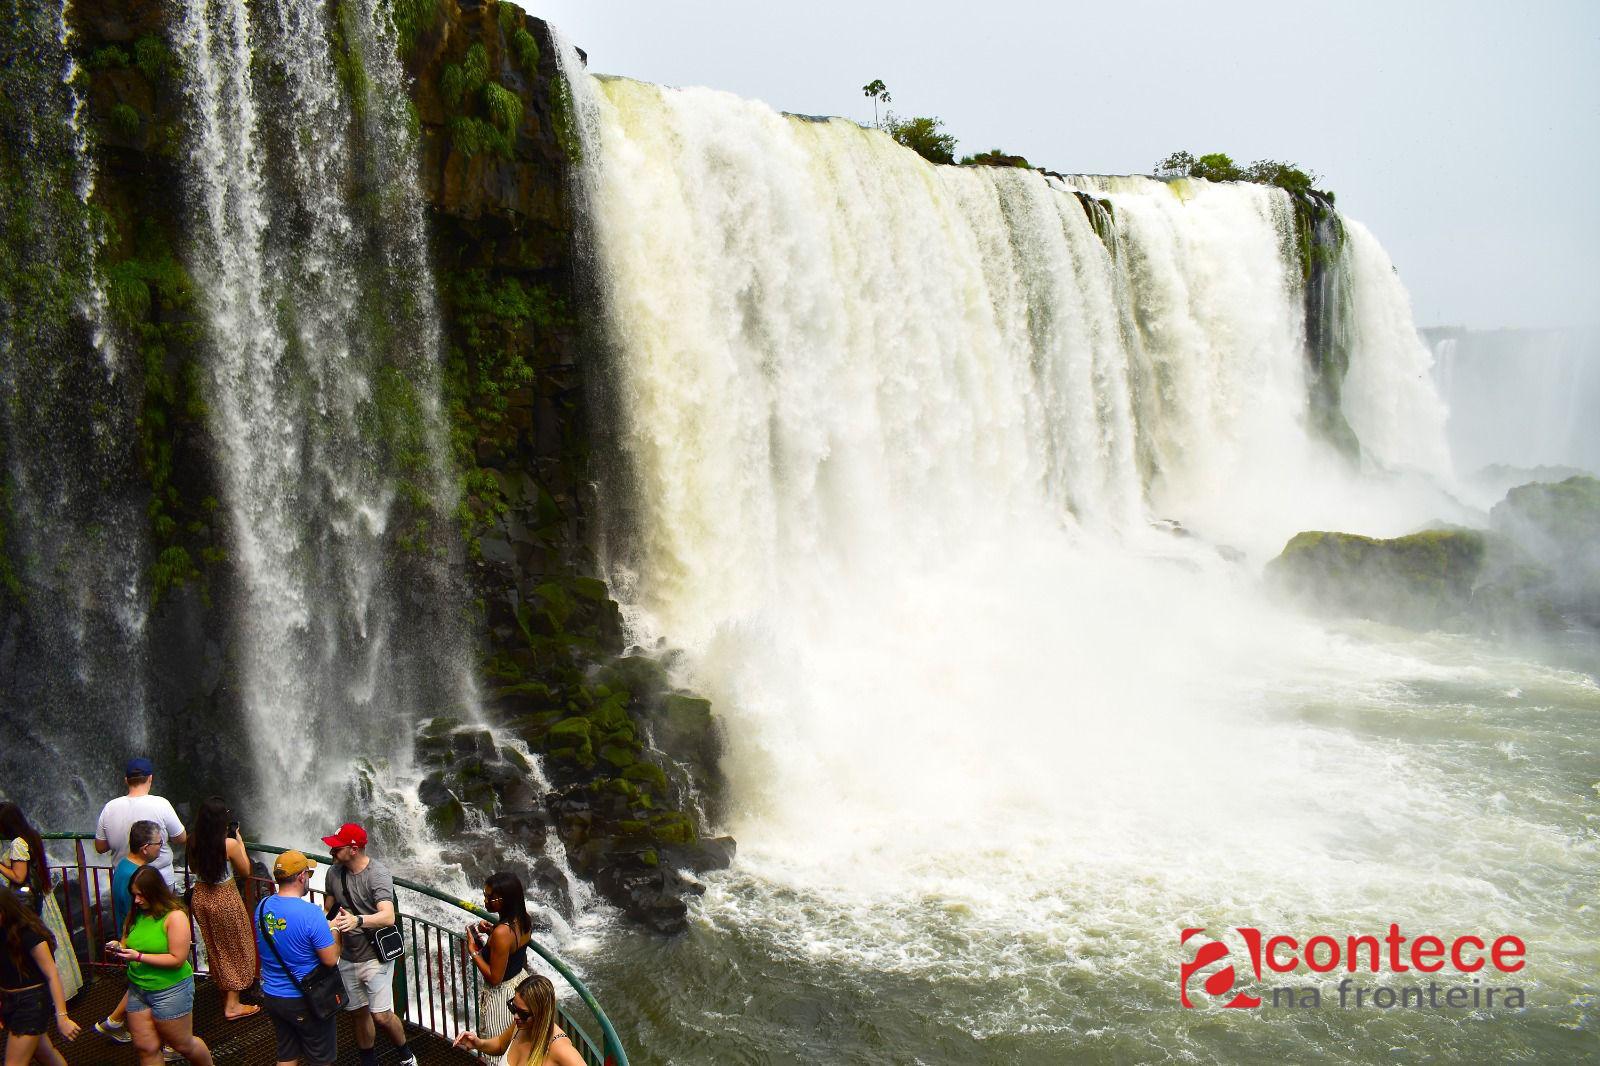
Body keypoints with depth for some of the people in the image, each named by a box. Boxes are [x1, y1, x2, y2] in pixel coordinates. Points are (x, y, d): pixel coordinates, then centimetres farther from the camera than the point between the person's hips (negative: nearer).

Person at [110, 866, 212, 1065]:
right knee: (145, 1047, 6)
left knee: (183, 1045, 9)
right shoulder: (135, 914, 1)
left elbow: (177, 959, -20)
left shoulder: (175, 916, -17)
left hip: (170, 990, -6)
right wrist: (118, 947, -8)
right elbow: (128, 944, 16)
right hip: (137, 988, 6)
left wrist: (139, 956, -23)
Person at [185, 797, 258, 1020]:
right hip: (225, 899, -5)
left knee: (216, 948, 23)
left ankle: (225, 993, 38)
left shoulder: (194, 841, -9)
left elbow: (193, 869, 10)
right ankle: (232, 1005, 16)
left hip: (201, 897, 5)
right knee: (235, 950, 12)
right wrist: (240, 842, -2)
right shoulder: (230, 844, -23)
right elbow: (245, 871, -7)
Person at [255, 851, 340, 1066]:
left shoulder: (262, 907, -3)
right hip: (305, 1000, -6)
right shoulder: (310, 913, -25)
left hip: (271, 996, 6)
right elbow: (330, 959, -21)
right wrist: (335, 930, -3)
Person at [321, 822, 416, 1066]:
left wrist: (358, 920, -48)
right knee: (359, 1013, 14)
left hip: (374, 956, -6)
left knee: (381, 1016, -6)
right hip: (347, 957, 6)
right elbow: (329, 908, 16)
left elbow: (388, 917, -32)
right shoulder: (334, 873, 0)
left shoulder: (378, 875, -20)